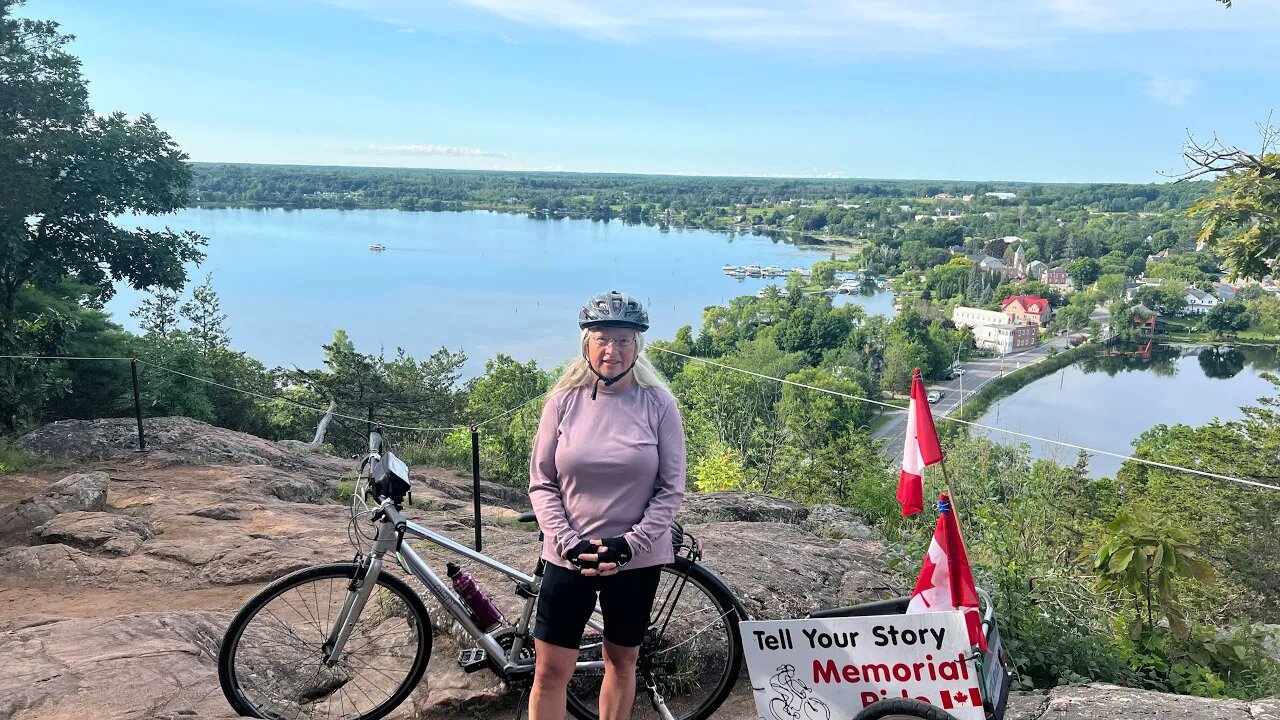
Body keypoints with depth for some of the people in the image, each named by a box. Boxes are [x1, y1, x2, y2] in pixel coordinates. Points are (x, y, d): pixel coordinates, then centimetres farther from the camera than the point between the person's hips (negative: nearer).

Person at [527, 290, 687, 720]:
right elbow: (541, 484, -2)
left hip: (636, 560, 0)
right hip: (568, 558, 1)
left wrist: (628, 544, -13)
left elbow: (671, 489, -5)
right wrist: (570, 543, -13)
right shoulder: (563, 401, -4)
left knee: (622, 660, 16)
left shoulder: (658, 404, -6)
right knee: (550, 670, 6)